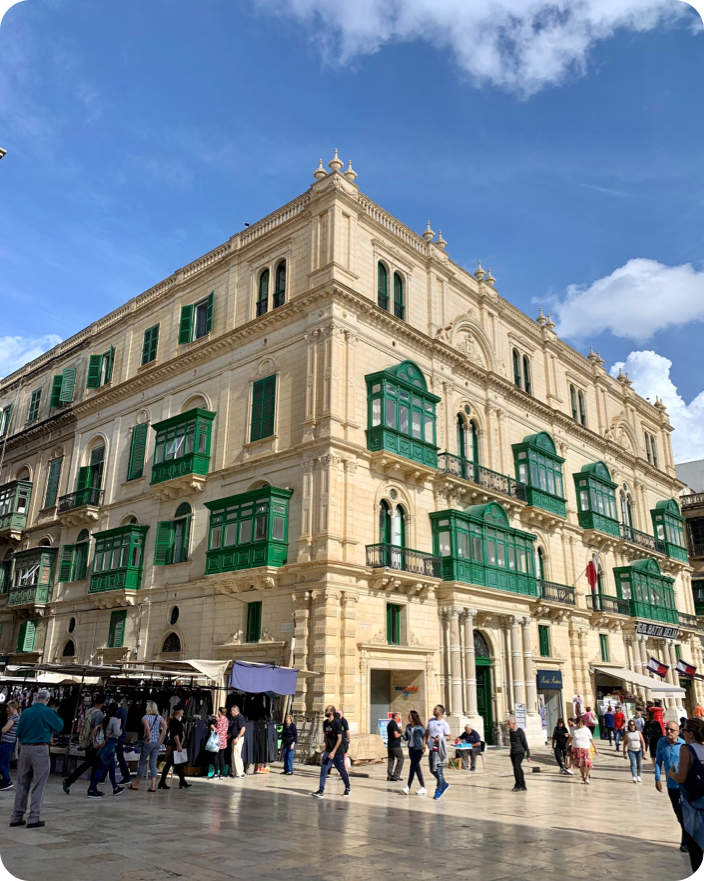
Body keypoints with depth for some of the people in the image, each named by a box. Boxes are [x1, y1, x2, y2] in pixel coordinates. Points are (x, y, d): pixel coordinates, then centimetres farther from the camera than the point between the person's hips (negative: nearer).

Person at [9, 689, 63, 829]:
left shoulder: (26, 712, 5)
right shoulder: (48, 712, -8)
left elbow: (19, 731, 11)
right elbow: (59, 727, 2)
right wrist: (55, 714, 16)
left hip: (24, 749, 5)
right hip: (40, 749, -5)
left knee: (22, 784, 14)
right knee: (38, 785, 1)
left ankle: (17, 817, 18)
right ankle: (33, 818, 0)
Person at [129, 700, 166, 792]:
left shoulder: (145, 717, -8)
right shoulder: (159, 717, 5)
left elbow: (147, 728, -26)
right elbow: (165, 727, -8)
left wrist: (148, 738, -16)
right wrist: (160, 739, -3)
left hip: (148, 743, -4)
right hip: (157, 743, 4)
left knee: (142, 763, 11)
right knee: (153, 764, 8)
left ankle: (136, 784, 25)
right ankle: (153, 786, 1)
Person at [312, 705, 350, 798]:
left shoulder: (337, 723, -15)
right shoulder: (325, 723, 5)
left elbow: (339, 739, -17)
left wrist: (333, 752, -23)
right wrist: (326, 749, 15)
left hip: (338, 752, -5)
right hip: (328, 750, 5)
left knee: (342, 771, 7)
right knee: (323, 769, -9)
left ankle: (347, 788, 28)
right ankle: (321, 790, -10)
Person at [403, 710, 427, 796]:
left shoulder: (420, 727, -11)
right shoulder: (408, 727, 7)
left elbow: (424, 737, -7)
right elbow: (406, 738, 10)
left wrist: (424, 745, -16)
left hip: (418, 749, -6)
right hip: (411, 748, 6)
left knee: (413, 768, -4)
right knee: (417, 769, 9)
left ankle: (408, 788, 2)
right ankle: (423, 788, 16)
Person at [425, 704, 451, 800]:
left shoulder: (444, 723, -7)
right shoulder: (430, 721, 11)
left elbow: (448, 737, -5)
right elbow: (427, 733, 19)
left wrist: (440, 738, -21)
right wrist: (424, 743, 11)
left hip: (439, 749, -7)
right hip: (431, 748, 7)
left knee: (438, 770, -5)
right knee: (432, 770, 12)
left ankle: (439, 790, 6)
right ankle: (444, 784, 30)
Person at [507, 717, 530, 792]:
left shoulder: (520, 731, -12)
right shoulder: (510, 731, 7)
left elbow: (525, 743, -9)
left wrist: (528, 755, -8)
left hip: (520, 752, -7)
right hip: (513, 753, 7)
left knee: (516, 767, -18)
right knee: (518, 769, 7)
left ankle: (518, 785, -10)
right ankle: (523, 786, 15)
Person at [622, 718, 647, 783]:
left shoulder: (638, 732, -1)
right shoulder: (627, 733, 1)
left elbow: (642, 741, -2)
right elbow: (625, 742, 8)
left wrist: (644, 749, -11)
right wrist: (624, 751, 8)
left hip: (639, 750, 1)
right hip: (631, 750, -1)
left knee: (639, 764, 7)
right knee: (633, 763, -14)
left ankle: (638, 776, 27)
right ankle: (634, 777, -16)